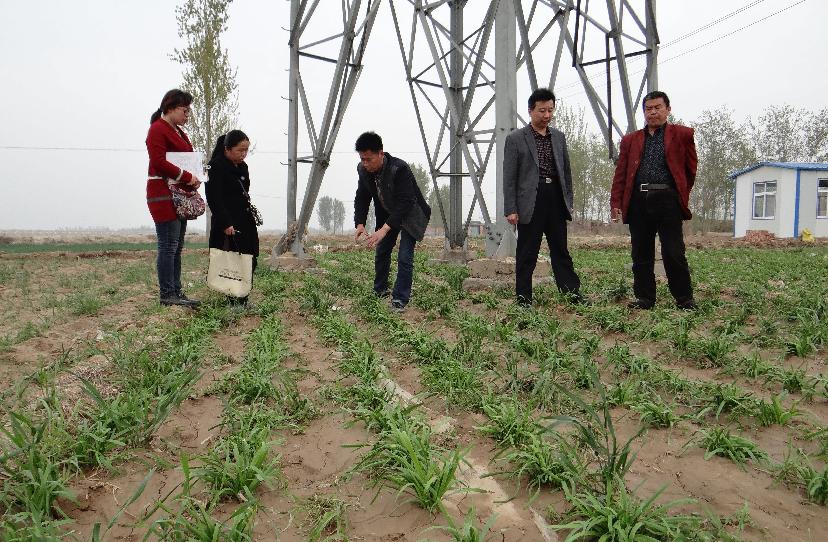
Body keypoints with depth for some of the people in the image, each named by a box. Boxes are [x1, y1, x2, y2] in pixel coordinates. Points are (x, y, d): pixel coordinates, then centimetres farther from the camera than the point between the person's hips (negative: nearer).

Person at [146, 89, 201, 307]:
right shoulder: (158, 129, -8)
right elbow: (159, 162, -18)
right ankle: (167, 295, -4)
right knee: (168, 246, -8)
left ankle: (176, 292, 15)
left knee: (176, 247, 10)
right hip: (164, 195, -10)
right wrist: (187, 177, -17)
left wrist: (194, 178, 4)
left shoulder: (178, 131, 21)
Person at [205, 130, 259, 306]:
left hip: (245, 222, 8)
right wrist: (226, 224, -22)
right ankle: (234, 301, 0)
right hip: (227, 225, -8)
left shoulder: (242, 167, 15)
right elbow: (214, 199, -17)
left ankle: (242, 301, 14)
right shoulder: (217, 167, -11)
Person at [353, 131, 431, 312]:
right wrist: (360, 223, -23)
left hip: (411, 214, -7)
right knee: (381, 252, 13)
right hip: (387, 214, 7)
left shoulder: (400, 169, -35)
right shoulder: (363, 170, -15)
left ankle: (400, 299, -4)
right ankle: (380, 291, 31)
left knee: (404, 257, -14)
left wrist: (384, 229, -45)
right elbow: (362, 198, -7)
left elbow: (405, 203, -38)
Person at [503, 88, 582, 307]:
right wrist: (511, 209, -10)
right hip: (530, 204, -4)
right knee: (526, 255, 2)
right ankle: (523, 299, 11)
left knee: (561, 251, 10)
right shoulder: (515, 139, -1)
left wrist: (568, 201, 12)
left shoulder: (559, 137, 14)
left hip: (556, 201, 4)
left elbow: (566, 171, 17)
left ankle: (573, 294, 15)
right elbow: (509, 178, -4)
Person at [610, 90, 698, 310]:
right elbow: (620, 173, 11)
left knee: (674, 253, -5)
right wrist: (616, 202, 1)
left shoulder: (682, 134, 9)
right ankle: (645, 298, 14)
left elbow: (690, 169, 14)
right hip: (638, 202, 3)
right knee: (641, 255, 5)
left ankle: (684, 298, 7)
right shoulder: (630, 140, 17)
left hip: (668, 201, -3)